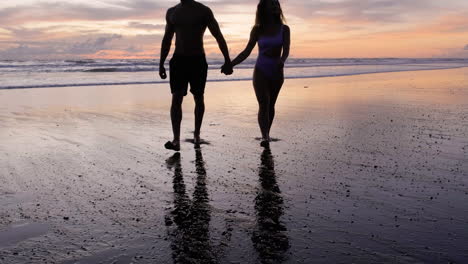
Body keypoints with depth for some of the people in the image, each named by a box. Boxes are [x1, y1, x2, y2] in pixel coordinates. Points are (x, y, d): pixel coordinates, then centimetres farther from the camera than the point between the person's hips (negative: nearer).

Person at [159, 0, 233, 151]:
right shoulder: (171, 12, 11)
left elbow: (219, 36, -4)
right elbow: (166, 40, 17)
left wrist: (227, 61, -11)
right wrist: (161, 64, 14)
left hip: (198, 60, -2)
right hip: (178, 60, 2)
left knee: (198, 98, 7)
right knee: (176, 98, -9)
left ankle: (196, 135, 24)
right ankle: (176, 140, -13)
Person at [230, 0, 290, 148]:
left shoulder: (284, 29, 0)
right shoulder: (258, 30, 2)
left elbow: (286, 50, -11)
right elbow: (247, 51, 4)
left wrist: (282, 61, -34)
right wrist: (231, 64, -5)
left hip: (276, 72, 1)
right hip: (261, 71, -1)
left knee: (270, 105, 7)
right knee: (264, 104, -15)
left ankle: (266, 135, 18)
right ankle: (265, 137, -24)